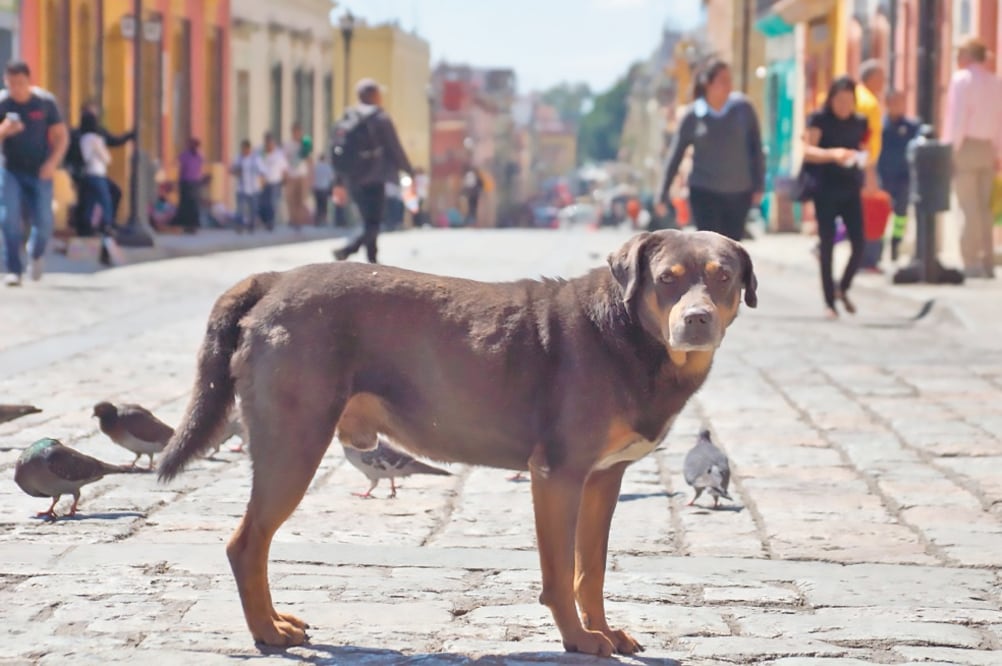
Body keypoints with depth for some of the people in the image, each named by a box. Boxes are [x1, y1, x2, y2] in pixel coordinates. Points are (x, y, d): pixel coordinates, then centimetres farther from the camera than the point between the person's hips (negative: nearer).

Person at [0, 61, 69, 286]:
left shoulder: (45, 102, -7)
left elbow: (61, 135, -1)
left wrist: (52, 162, -15)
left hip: (40, 172, 0)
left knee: (44, 223, -1)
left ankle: (36, 253, 32)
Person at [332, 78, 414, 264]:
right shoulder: (381, 119, -7)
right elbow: (396, 150, -7)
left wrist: (339, 183, 16)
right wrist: (410, 174, 4)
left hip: (353, 181, 7)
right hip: (373, 180, -7)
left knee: (369, 222, 18)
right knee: (373, 226, -6)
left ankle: (372, 262, 19)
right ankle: (346, 250, -28)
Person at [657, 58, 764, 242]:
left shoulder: (743, 108, -4)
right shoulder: (693, 116, -6)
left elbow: (756, 148, 2)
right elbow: (675, 156, 1)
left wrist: (759, 185, -2)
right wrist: (663, 194, 1)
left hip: (739, 193, 2)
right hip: (704, 193, -2)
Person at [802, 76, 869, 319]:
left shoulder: (859, 123, 7)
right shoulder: (819, 119, -6)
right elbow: (807, 151, -17)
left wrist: (862, 158, 0)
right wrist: (832, 154, -32)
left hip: (851, 190, 4)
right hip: (826, 190, -4)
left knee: (859, 244, -3)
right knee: (827, 245, 0)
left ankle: (843, 289, 21)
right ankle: (829, 302, 7)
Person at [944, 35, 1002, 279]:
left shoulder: (962, 79, -9)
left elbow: (957, 119, -14)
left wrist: (951, 151, -11)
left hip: (966, 147, -6)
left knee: (970, 207, -5)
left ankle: (972, 263, -6)